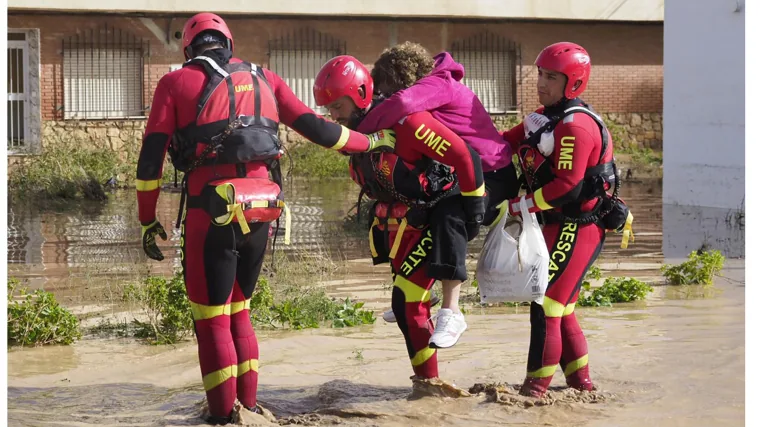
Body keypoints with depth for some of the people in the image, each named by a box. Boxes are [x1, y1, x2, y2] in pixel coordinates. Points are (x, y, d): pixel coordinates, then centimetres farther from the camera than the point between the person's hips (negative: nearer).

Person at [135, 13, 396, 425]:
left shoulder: (176, 83, 6)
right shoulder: (264, 79, 16)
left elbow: (151, 157, 1)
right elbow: (315, 128, 16)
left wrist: (148, 220, 7)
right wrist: (372, 141, 29)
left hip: (212, 211, -4)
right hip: (260, 212, 4)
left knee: (212, 319, 5)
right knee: (238, 312, 20)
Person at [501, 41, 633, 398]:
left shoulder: (576, 125, -19)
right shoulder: (546, 117, 13)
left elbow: (567, 184, -24)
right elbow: (507, 141, 13)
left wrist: (522, 205, -18)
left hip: (579, 227, -10)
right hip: (561, 225, 10)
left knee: (547, 301, -10)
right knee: (561, 307, 14)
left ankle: (537, 385, -7)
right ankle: (580, 380, 23)